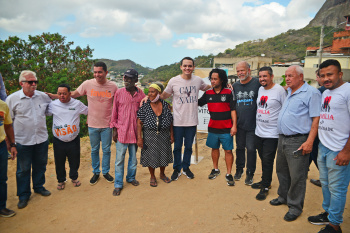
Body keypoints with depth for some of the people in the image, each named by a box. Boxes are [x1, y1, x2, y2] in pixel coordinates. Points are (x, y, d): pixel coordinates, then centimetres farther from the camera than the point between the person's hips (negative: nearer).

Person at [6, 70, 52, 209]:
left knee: (40, 166, 17)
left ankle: (39, 187, 39)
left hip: (42, 139, 3)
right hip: (23, 141, -3)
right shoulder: (12, 99, -7)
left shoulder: (43, 96, 0)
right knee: (23, 169, 10)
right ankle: (24, 195, 28)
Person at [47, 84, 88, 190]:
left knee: (74, 161, 14)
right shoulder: (53, 104, -1)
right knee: (59, 162, 14)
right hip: (58, 141, 1)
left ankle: (74, 177, 39)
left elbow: (89, 112, 9)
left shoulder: (77, 104, -3)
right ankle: (61, 180, 37)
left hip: (74, 140, 0)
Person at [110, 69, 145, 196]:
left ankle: (131, 177, 37)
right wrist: (114, 129, -1)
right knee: (119, 159, 4)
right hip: (121, 131, -2)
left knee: (133, 157, 16)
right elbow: (114, 112, 2)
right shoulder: (119, 93, -4)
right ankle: (118, 184, 18)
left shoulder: (141, 94, -1)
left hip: (135, 131, 2)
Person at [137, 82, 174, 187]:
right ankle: (152, 177, 31)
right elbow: (139, 123, -8)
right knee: (151, 156, 8)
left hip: (164, 135, 2)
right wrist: (139, 137, -13)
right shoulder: (144, 107, -8)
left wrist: (171, 135, 4)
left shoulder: (166, 105, -3)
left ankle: (162, 174, 40)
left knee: (164, 155, 14)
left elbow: (170, 122, 3)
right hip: (149, 136, -2)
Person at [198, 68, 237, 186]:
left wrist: (234, 125, -11)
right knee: (214, 148, 16)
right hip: (213, 127, 4)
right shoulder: (208, 93, 4)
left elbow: (233, 110, -7)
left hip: (226, 128, -3)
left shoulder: (229, 93, -7)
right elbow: (198, 103, 16)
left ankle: (228, 174, 15)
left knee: (228, 150, 2)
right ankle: (215, 169, 34)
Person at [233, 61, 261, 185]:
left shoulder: (257, 83, -7)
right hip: (239, 124, 4)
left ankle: (250, 173, 19)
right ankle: (239, 169, 33)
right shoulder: (235, 85, 8)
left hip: (252, 124, -4)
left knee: (251, 149, 3)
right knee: (239, 147, 15)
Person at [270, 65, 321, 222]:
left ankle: (295, 207, 17)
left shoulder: (311, 93, -9)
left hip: (297, 141, -8)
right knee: (281, 171, 19)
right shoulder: (288, 92, 15)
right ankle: (283, 196, 37)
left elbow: (316, 119, -14)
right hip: (282, 139, 8)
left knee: (297, 176, 2)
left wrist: (309, 142, -19)